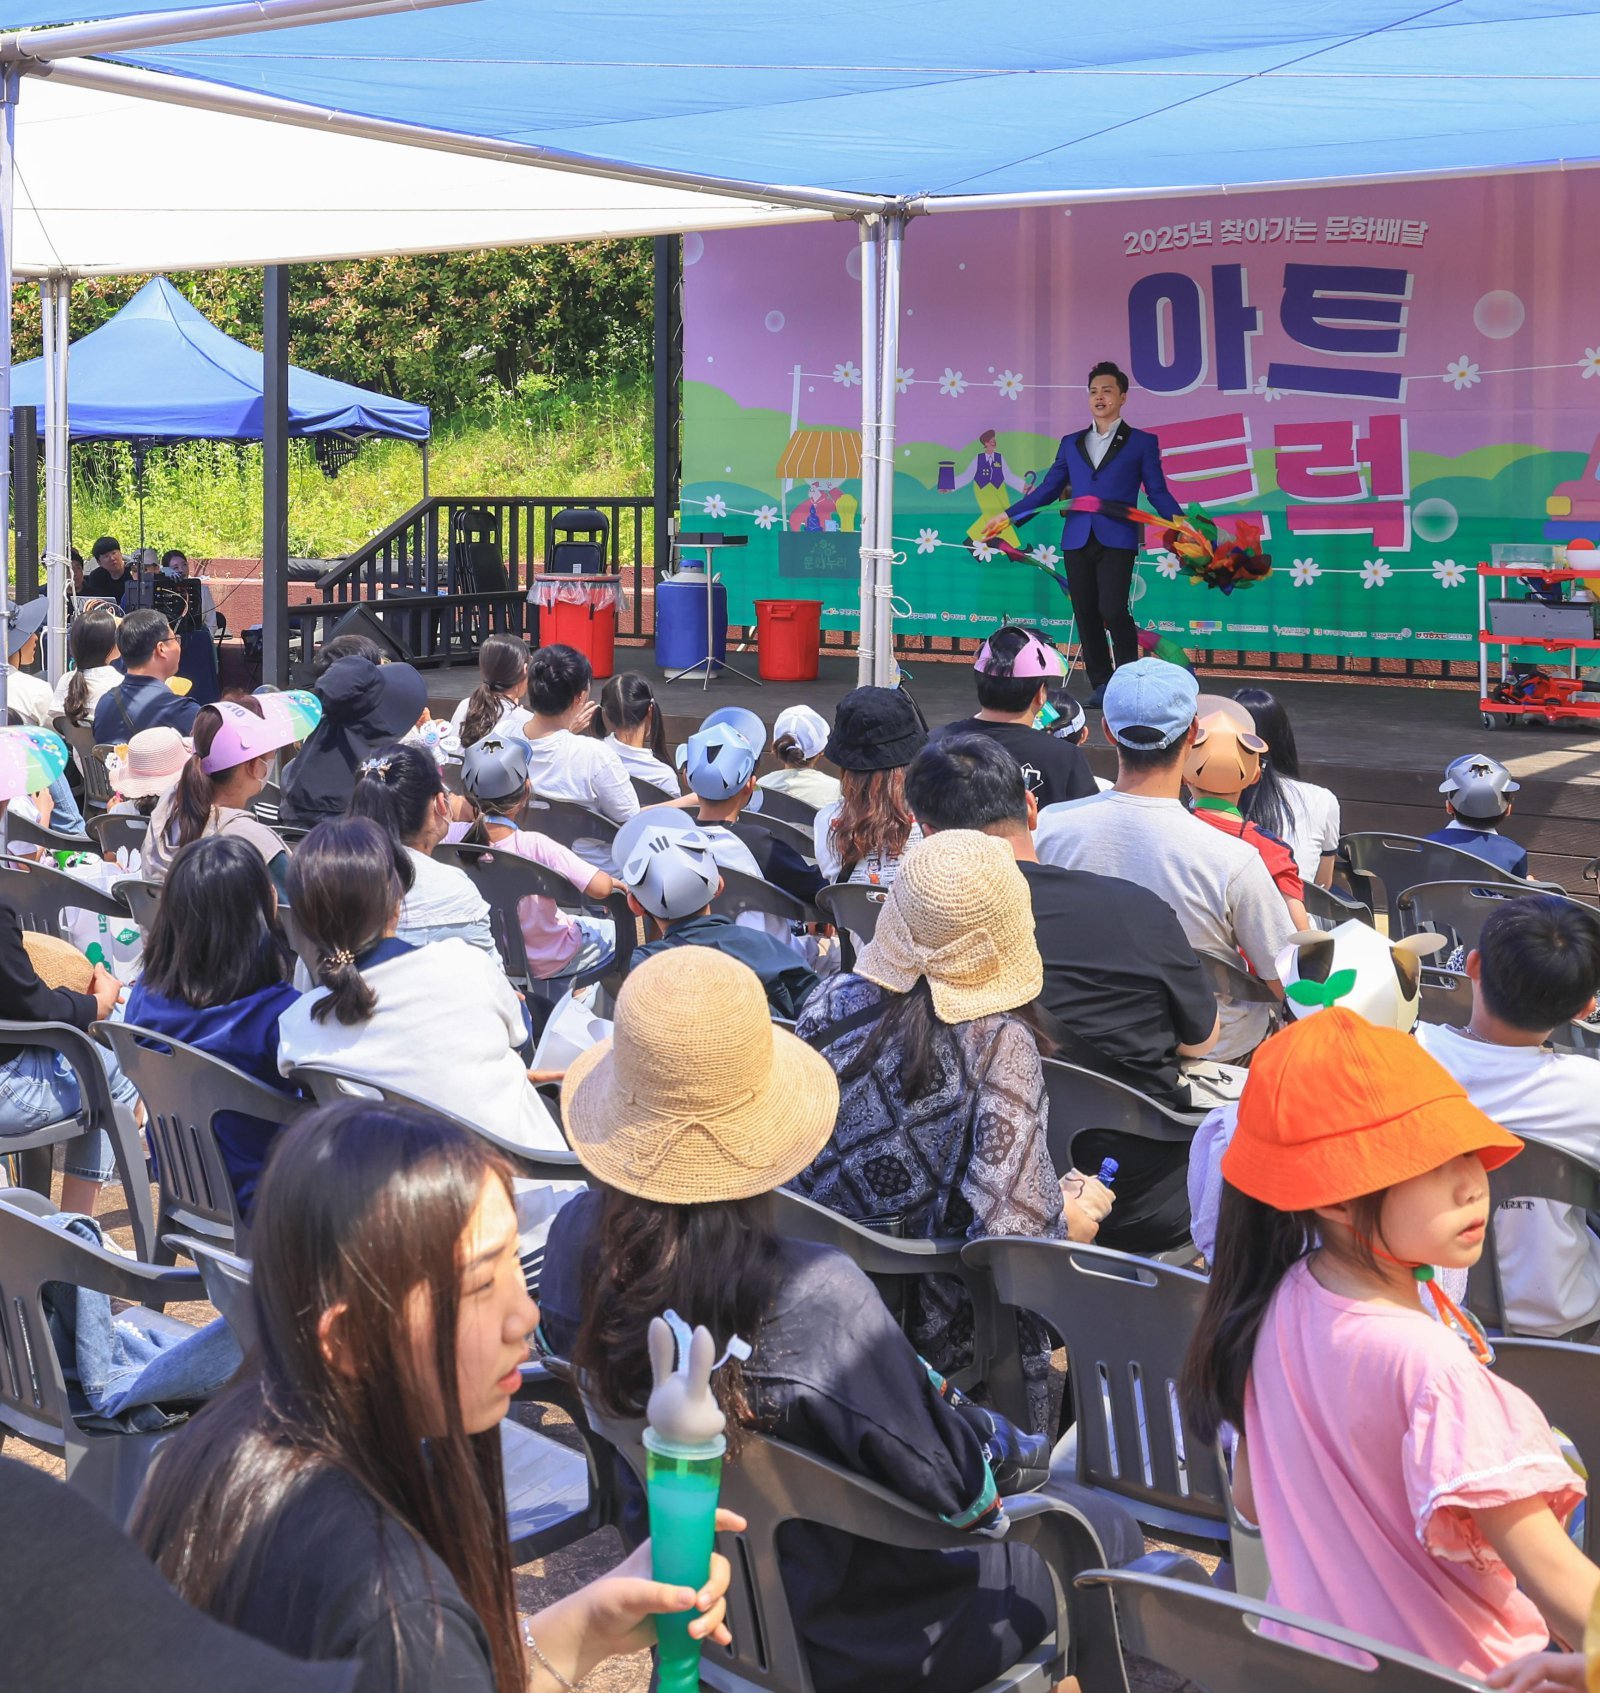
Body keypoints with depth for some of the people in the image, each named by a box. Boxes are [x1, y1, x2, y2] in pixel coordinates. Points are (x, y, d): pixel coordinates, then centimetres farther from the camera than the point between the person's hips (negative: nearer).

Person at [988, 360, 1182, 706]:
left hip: (1117, 539, -4)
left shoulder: (1142, 442, 9)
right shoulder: (1071, 443, 19)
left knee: (1112, 610, -16)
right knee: (1086, 615, 3)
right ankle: (1102, 686, 13)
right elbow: (1048, 489, 18)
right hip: (1077, 540, 4)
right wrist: (1008, 515, 13)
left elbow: (1157, 492, 4)